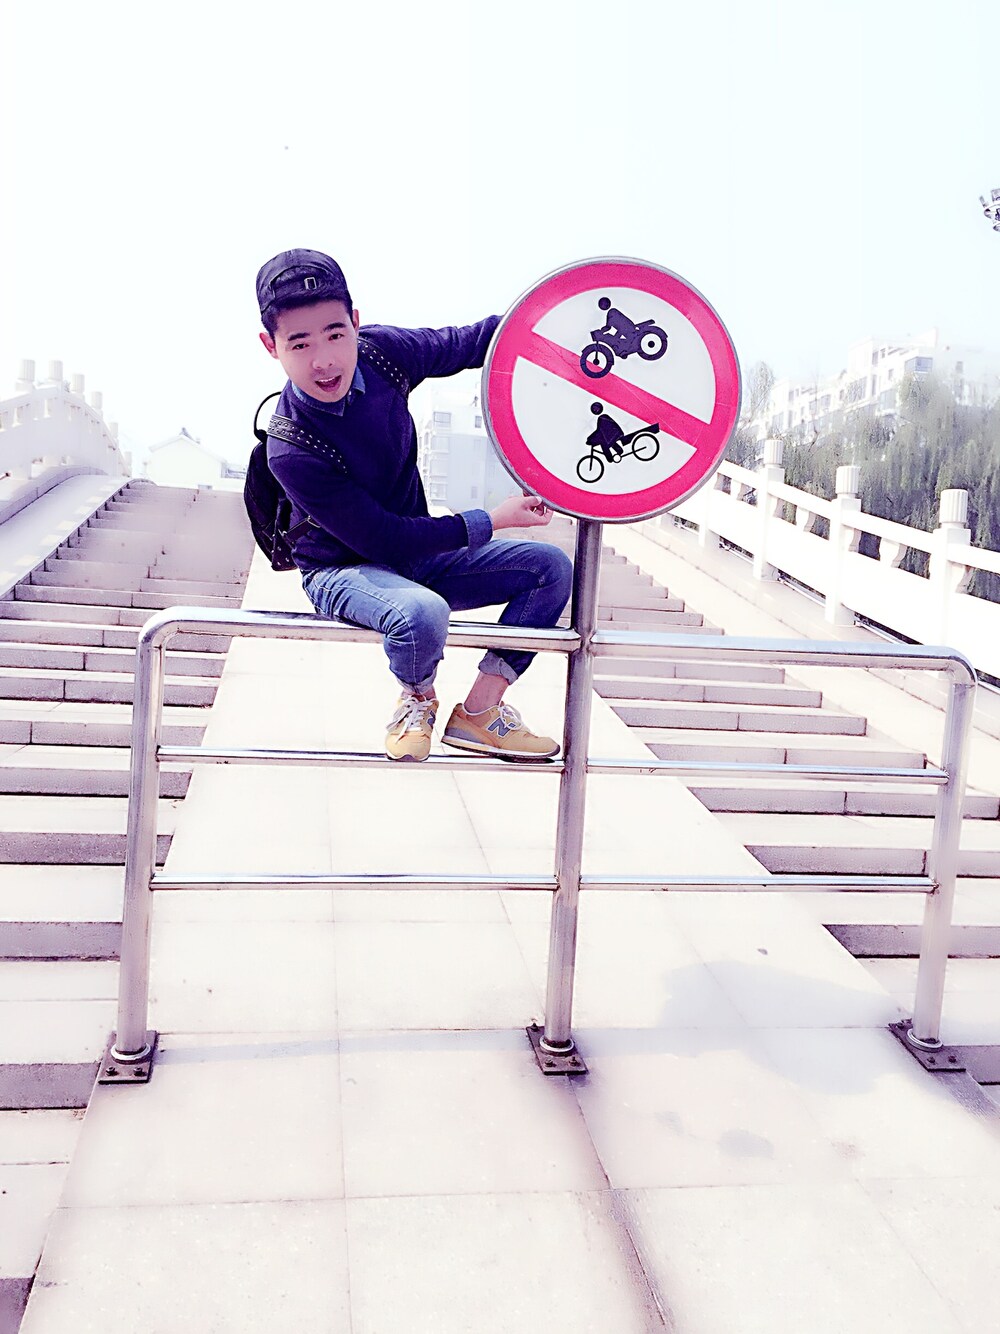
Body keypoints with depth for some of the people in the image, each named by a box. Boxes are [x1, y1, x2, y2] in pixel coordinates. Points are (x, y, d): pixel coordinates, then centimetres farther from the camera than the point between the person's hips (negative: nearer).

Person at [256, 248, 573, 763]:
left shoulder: (380, 351, -13)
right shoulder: (291, 450, -29)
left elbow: (465, 344, 5)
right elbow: (383, 539, -24)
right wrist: (490, 521, -20)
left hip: (415, 553, 7)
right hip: (343, 572, -7)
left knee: (551, 566, -4)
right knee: (422, 614, -40)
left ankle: (478, 711, -1)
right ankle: (417, 699, -3)